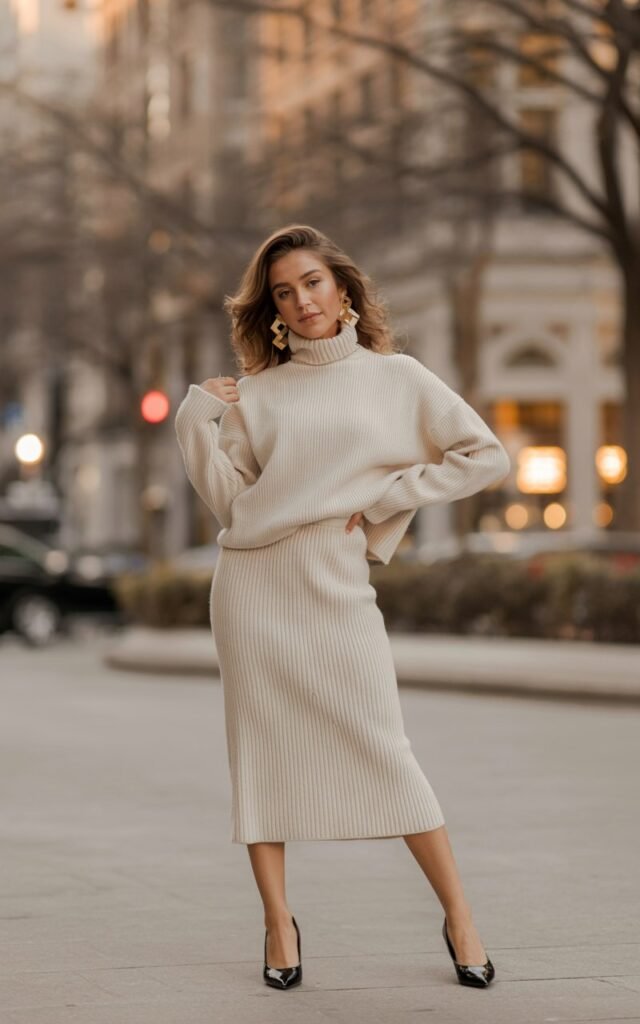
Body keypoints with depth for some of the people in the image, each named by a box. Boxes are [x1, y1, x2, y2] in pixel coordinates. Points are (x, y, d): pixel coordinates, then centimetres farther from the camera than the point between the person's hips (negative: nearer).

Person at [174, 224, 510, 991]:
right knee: (263, 749, 2)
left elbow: (484, 456, 3)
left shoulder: (395, 378, 7)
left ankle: (458, 915, 5)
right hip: (253, 582, 2)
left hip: (337, 585, -2)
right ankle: (278, 926, 10)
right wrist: (195, 421, -2)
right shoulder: (256, 394, 11)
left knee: (382, 748, -5)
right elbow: (230, 501, 6)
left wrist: (388, 499, -2)